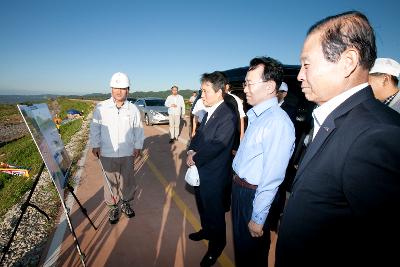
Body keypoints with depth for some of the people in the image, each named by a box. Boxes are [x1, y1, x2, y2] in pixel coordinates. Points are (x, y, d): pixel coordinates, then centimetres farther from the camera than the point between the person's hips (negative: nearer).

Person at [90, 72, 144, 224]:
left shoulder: (133, 109, -2)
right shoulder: (101, 107, -6)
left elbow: (138, 129, 4)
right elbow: (95, 128, 2)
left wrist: (138, 146, 1)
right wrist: (95, 145, -1)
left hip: (128, 153, 2)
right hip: (107, 153, -1)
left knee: (128, 180, 15)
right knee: (110, 182, 10)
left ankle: (126, 203, 37)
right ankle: (113, 207, 30)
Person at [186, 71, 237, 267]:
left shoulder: (227, 117, -23)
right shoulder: (209, 112, 5)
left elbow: (215, 146, -27)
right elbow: (198, 134, 10)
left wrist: (195, 158, -15)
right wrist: (191, 151, -8)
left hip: (213, 175, -8)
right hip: (200, 171, 8)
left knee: (214, 211, 13)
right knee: (202, 205, 27)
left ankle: (216, 245, 38)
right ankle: (206, 230, 53)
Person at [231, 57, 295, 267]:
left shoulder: (278, 122, -25)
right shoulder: (255, 115, 3)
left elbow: (272, 178, -24)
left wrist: (258, 219, -18)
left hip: (254, 195, -8)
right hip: (239, 188, 8)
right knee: (240, 242, 27)